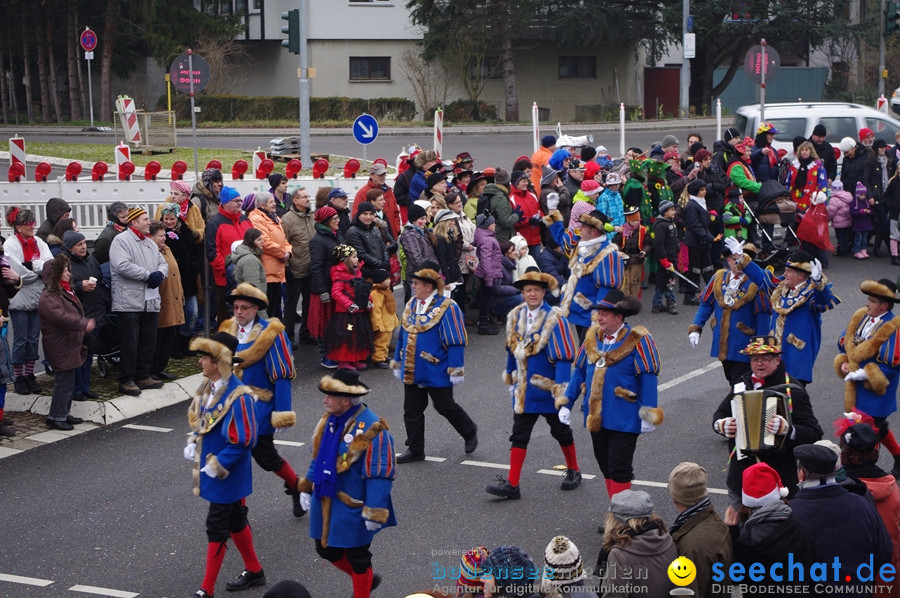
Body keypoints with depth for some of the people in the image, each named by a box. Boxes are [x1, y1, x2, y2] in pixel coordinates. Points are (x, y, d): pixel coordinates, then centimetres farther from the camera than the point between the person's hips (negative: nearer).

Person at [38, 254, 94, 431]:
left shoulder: (65, 292, 17)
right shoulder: (48, 297, -18)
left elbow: (75, 315, 29)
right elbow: (60, 317, -33)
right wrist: (84, 324, -35)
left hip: (70, 347, 10)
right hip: (60, 349, -10)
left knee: (67, 382, 16)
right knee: (64, 382, -8)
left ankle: (64, 413, 26)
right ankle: (56, 417, -1)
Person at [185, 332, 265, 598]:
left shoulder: (237, 396, -25)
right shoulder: (208, 386, 1)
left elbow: (244, 441, -24)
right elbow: (197, 419, 18)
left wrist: (218, 466, -21)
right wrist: (192, 444, 3)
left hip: (226, 475, -9)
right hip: (209, 468, 9)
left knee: (216, 527, -1)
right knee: (234, 520, 21)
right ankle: (254, 571, 37)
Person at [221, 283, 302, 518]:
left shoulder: (271, 333, -13)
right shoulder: (227, 330, 4)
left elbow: (283, 375, -13)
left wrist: (282, 412, -16)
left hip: (259, 408, -5)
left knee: (266, 457, 5)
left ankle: (296, 488, 32)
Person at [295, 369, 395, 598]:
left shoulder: (371, 429, -24)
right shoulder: (330, 419, 1)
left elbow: (380, 476, -22)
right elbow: (318, 456, 15)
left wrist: (374, 513, -22)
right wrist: (306, 487, 16)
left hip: (353, 508, -8)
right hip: (325, 502, 8)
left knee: (357, 557, 9)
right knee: (327, 550, 19)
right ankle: (366, 578, 42)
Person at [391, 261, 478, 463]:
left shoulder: (446, 307, -15)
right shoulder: (411, 305, 7)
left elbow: (456, 342, -15)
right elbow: (403, 336, 16)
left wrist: (455, 370, -17)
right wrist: (397, 363, 18)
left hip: (436, 373, -6)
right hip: (412, 372, 6)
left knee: (445, 407, 6)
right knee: (412, 410, 9)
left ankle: (470, 433, 31)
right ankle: (415, 450, 20)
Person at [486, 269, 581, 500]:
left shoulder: (554, 319, -17)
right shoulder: (515, 316, 1)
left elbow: (564, 360, -19)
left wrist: (563, 396, -23)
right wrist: (510, 381, 21)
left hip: (549, 390, -5)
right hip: (524, 390, 5)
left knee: (561, 430, 13)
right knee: (519, 435, 3)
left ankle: (573, 471, 34)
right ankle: (512, 485, 4)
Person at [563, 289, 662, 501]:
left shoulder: (637, 340, -10)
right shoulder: (592, 337, 7)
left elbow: (648, 378, -12)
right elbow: (579, 372, 14)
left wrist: (648, 413, -16)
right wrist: (566, 403, 10)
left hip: (624, 419, -6)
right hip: (596, 418, 6)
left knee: (619, 469, -2)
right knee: (605, 466, 14)